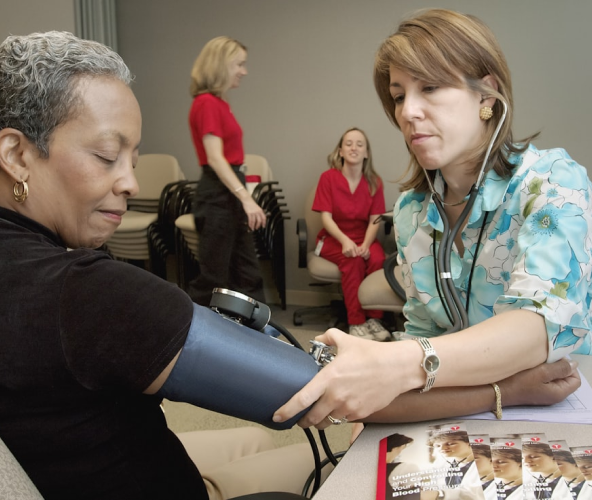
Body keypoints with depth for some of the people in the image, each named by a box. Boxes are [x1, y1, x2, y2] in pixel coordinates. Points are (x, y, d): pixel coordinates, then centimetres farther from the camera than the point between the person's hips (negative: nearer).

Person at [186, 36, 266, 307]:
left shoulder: (219, 102, 14)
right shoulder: (206, 103, -14)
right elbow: (215, 158, -22)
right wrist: (246, 198, -27)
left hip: (230, 192, 10)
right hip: (218, 195, -10)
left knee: (247, 273, 14)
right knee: (213, 277, -2)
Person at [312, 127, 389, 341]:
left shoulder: (374, 183, 2)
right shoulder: (328, 177, -4)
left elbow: (374, 220, -5)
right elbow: (326, 217, -10)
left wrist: (366, 244, -24)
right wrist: (345, 241, -27)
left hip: (364, 237, 2)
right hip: (333, 238, -2)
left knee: (378, 259, -30)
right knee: (352, 260, -33)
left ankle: (374, 319, -17)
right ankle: (356, 323, -26)